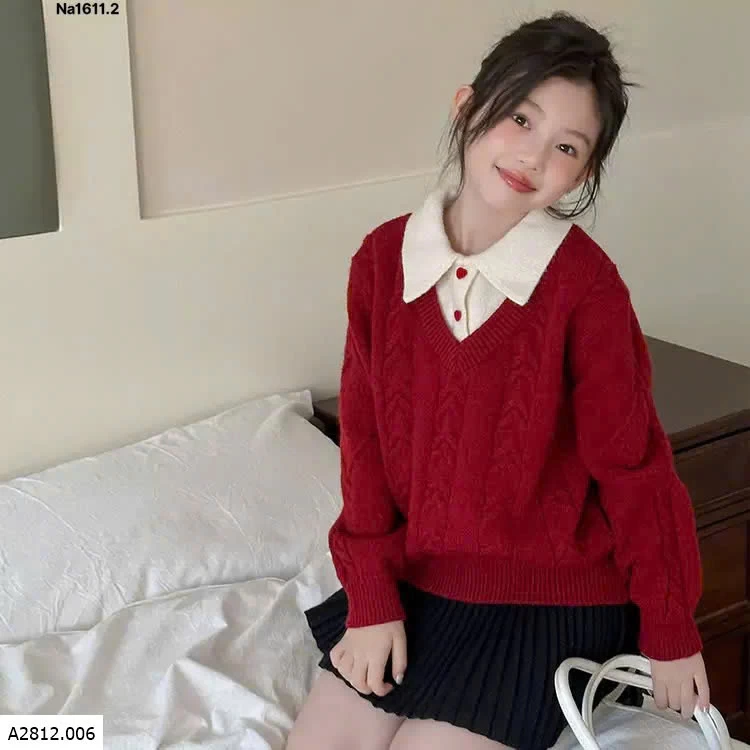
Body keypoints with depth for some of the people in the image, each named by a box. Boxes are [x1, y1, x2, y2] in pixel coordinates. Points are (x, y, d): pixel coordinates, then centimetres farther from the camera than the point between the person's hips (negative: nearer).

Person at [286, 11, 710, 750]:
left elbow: (632, 465, -11)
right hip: (414, 580, 5)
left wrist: (669, 631, -4)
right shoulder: (383, 258, -6)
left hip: (549, 601, -4)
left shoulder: (584, 284, -18)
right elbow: (365, 435, 0)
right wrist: (371, 598, -2)